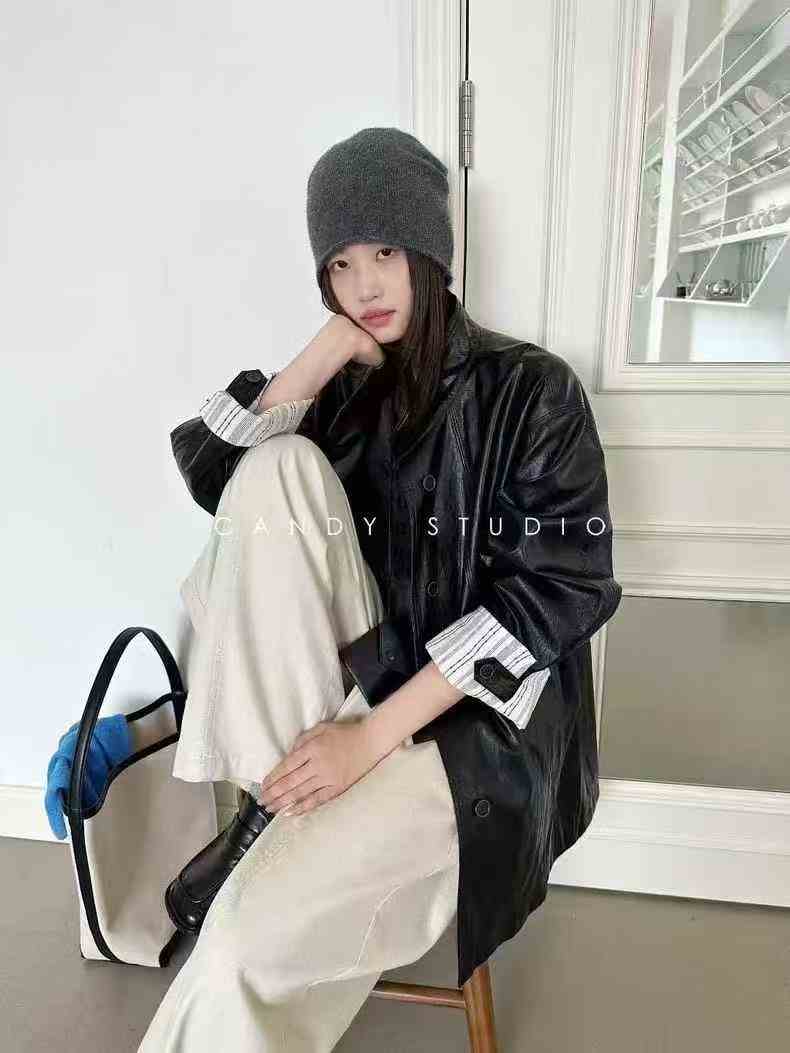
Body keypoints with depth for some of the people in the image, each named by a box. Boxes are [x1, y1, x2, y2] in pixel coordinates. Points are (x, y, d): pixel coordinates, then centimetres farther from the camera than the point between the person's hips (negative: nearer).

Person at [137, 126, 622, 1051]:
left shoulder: (530, 388, -6)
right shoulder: (344, 393, 7)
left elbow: (560, 586, -14)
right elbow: (205, 473, -3)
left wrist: (373, 736, -19)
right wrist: (332, 347, -11)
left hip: (476, 711, -5)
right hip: (349, 682, 5)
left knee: (247, 934, -26)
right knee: (280, 467, -19)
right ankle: (278, 793, -14)